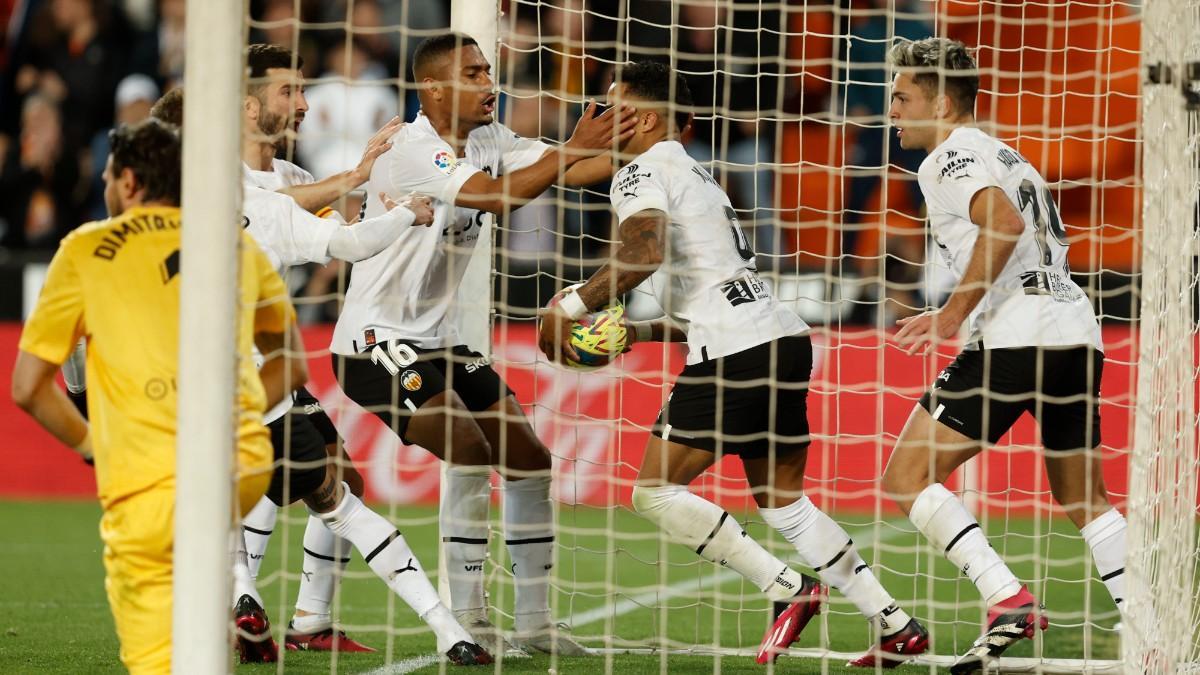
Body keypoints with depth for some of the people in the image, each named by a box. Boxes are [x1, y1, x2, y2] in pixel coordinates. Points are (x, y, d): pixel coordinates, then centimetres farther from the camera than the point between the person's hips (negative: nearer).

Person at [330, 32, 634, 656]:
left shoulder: (488, 141, 7)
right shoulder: (413, 149, -19)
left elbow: (572, 170, -1)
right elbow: (498, 196, -32)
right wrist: (571, 148, -35)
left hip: (438, 338, 9)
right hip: (376, 339, -9)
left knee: (528, 460, 6)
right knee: (469, 449, -24)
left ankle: (533, 621, 13)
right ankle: (465, 620, -19)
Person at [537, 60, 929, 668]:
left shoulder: (643, 171, -2)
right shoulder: (694, 176, 28)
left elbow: (644, 253, -23)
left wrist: (569, 308, -17)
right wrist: (635, 332, 20)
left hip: (737, 351, -10)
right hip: (784, 340, 10)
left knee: (656, 492, -5)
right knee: (783, 503, 16)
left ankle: (787, 590, -8)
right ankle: (896, 625, 13)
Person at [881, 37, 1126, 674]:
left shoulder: (950, 156, -2)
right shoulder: (1006, 157, 26)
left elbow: (1005, 223, -21)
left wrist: (955, 312, -15)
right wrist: (954, 316, 27)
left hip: (1016, 337, -9)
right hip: (1078, 331, 9)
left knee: (908, 477, -4)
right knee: (1084, 500, 19)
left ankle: (1008, 599, -17)